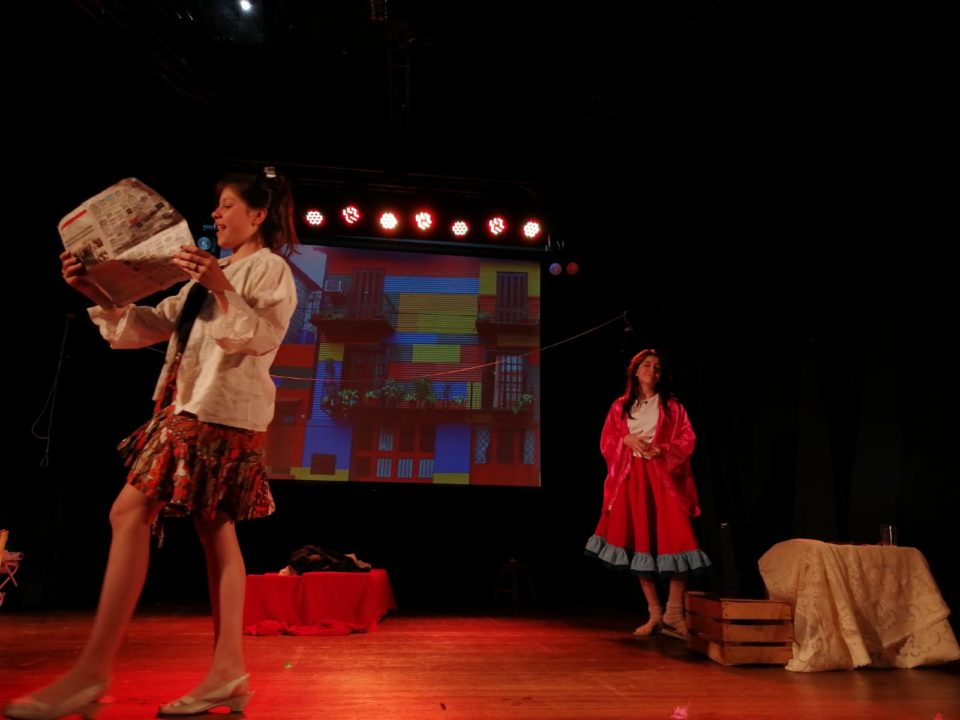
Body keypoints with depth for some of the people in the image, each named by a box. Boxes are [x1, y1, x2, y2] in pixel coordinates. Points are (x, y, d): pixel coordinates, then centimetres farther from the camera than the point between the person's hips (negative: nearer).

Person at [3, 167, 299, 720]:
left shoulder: (270, 268, 1)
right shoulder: (211, 274, 26)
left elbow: (261, 336, -13)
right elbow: (153, 326, 20)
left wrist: (221, 289, -24)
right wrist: (96, 292, 8)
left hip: (220, 409, -9)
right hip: (194, 405, 9)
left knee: (131, 512, -14)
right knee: (216, 529, 2)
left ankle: (92, 672, -10)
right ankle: (229, 673, 4)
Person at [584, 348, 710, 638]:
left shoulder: (672, 405, 7)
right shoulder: (620, 406, 11)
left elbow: (688, 440, 0)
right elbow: (606, 441, 8)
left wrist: (663, 449, -17)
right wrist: (627, 440, -11)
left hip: (664, 478, -2)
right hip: (631, 479, 2)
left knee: (674, 542, -11)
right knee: (639, 545, 4)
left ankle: (674, 614, 0)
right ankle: (655, 615, 13)